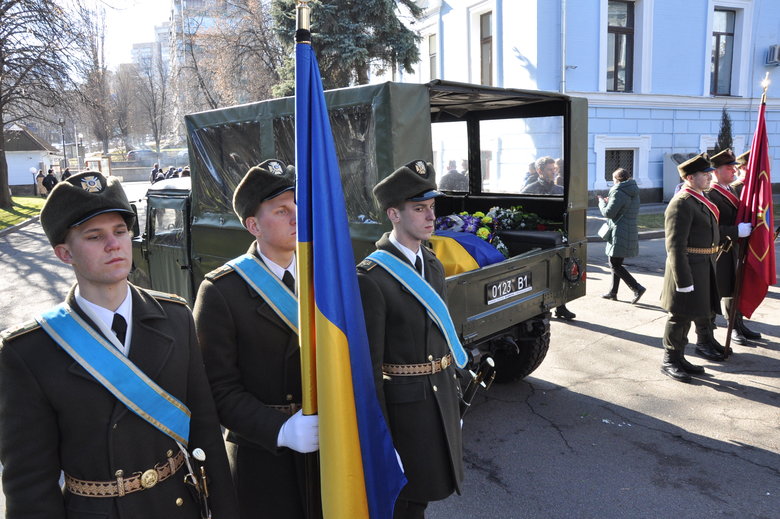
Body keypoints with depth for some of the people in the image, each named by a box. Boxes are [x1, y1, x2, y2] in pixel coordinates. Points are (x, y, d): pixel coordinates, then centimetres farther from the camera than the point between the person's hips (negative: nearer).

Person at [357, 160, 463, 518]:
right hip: (403, 404, -7)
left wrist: (454, 401, 16)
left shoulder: (434, 266, 6)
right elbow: (368, 365, -17)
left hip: (442, 398, 7)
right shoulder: (371, 278, -19)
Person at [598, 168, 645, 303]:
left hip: (620, 234, -9)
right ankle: (613, 292, 24)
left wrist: (602, 202, 2)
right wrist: (610, 201, 19)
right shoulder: (634, 192, 13)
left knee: (614, 265, -4)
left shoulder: (619, 192, -16)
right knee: (616, 263, 17)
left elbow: (608, 212, -17)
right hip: (630, 232, 9)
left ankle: (637, 288, -11)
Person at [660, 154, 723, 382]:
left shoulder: (701, 199, 14)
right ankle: (669, 362, 13)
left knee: (693, 312, 16)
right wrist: (683, 280, -24)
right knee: (680, 316, -1)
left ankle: (679, 358, 28)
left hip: (703, 267, 10)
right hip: (689, 267, -10)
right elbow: (675, 245, -22)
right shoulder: (681, 203, -18)